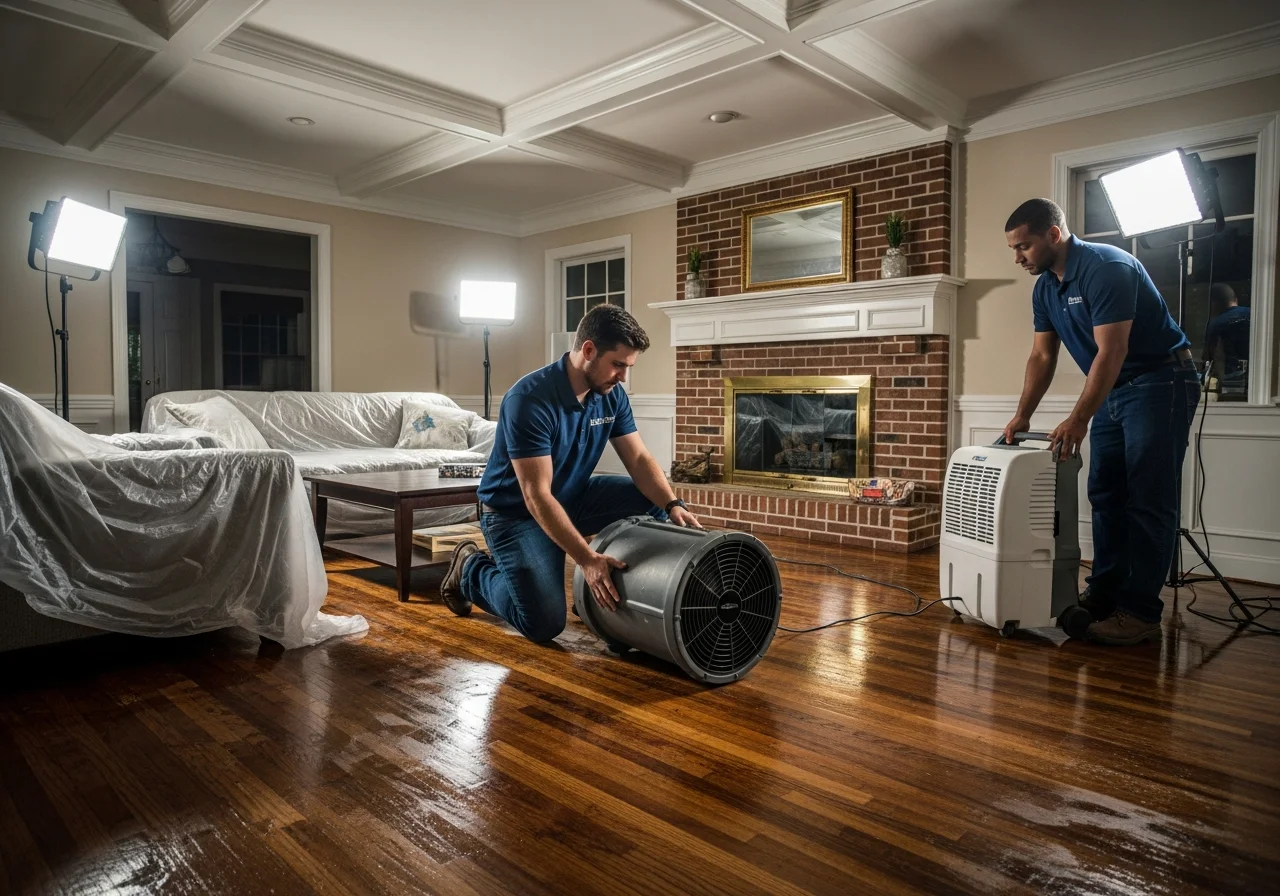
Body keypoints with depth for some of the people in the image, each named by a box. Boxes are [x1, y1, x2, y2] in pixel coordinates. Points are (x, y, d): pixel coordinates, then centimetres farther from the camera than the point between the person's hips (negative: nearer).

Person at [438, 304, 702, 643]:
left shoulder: (612, 395, -8)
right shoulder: (529, 400, -30)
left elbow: (640, 459, -7)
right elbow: (537, 497, -32)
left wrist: (673, 505, -26)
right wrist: (587, 560, -37)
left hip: (573, 497, 7)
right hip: (515, 513, -7)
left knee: (652, 500, -11)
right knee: (544, 624, -16)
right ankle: (471, 569, 9)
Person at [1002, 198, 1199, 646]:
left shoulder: (1107, 268, -22)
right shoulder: (1045, 288, 4)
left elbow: (1111, 352, -27)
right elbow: (1042, 356, 6)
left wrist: (1078, 420, -29)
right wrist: (1022, 416, -3)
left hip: (1161, 382, -9)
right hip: (1115, 389, 9)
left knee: (1147, 501, -9)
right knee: (1105, 495, 8)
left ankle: (1140, 612, -5)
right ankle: (1104, 594, 16)